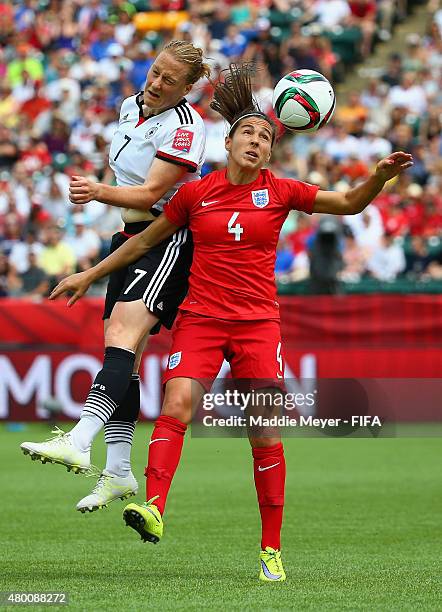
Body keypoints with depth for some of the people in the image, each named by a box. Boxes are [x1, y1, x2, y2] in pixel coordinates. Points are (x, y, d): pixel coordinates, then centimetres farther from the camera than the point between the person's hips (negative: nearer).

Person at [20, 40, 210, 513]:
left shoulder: (184, 127, -16)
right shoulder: (131, 106, 10)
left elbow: (150, 193, -23)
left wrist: (99, 193, -36)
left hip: (170, 240, -9)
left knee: (125, 330, -26)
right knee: (119, 351, 4)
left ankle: (78, 442, -43)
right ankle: (118, 473, 7)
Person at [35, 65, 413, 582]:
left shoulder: (280, 192, 4)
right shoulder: (196, 193, 4)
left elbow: (349, 204, 9)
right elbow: (144, 240, 15)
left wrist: (380, 175, -10)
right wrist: (89, 275, 18)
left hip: (258, 322, 0)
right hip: (200, 318, 0)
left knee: (266, 436, -3)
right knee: (176, 406, -23)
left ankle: (271, 550, 4)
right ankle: (153, 509, -35)